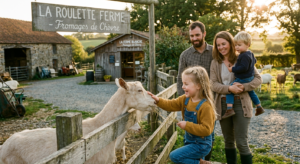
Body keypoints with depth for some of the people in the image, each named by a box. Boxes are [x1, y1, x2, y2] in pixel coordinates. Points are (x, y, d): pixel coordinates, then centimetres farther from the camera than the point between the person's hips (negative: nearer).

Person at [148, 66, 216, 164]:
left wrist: (187, 125, -27)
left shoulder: (205, 106, -25)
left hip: (201, 145, -8)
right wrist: (158, 100, -13)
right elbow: (171, 105, 3)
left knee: (174, 156, -14)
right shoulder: (185, 99, -2)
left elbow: (206, 129, -27)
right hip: (189, 141, 8)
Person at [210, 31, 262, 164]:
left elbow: (258, 78, -2)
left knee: (242, 143, -3)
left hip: (240, 104, -3)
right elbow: (213, 84, -4)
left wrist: (244, 87, -19)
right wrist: (229, 88, -21)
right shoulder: (215, 63, 4)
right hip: (223, 105, 3)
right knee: (228, 142, 15)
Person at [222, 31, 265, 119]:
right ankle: (259, 107, 45)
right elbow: (254, 61, 27)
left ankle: (229, 109, -24)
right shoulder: (250, 53, 9)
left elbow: (244, 68, -29)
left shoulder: (244, 56, -23)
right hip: (250, 78, 11)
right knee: (251, 92, 30)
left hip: (243, 79, -11)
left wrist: (233, 69, -21)